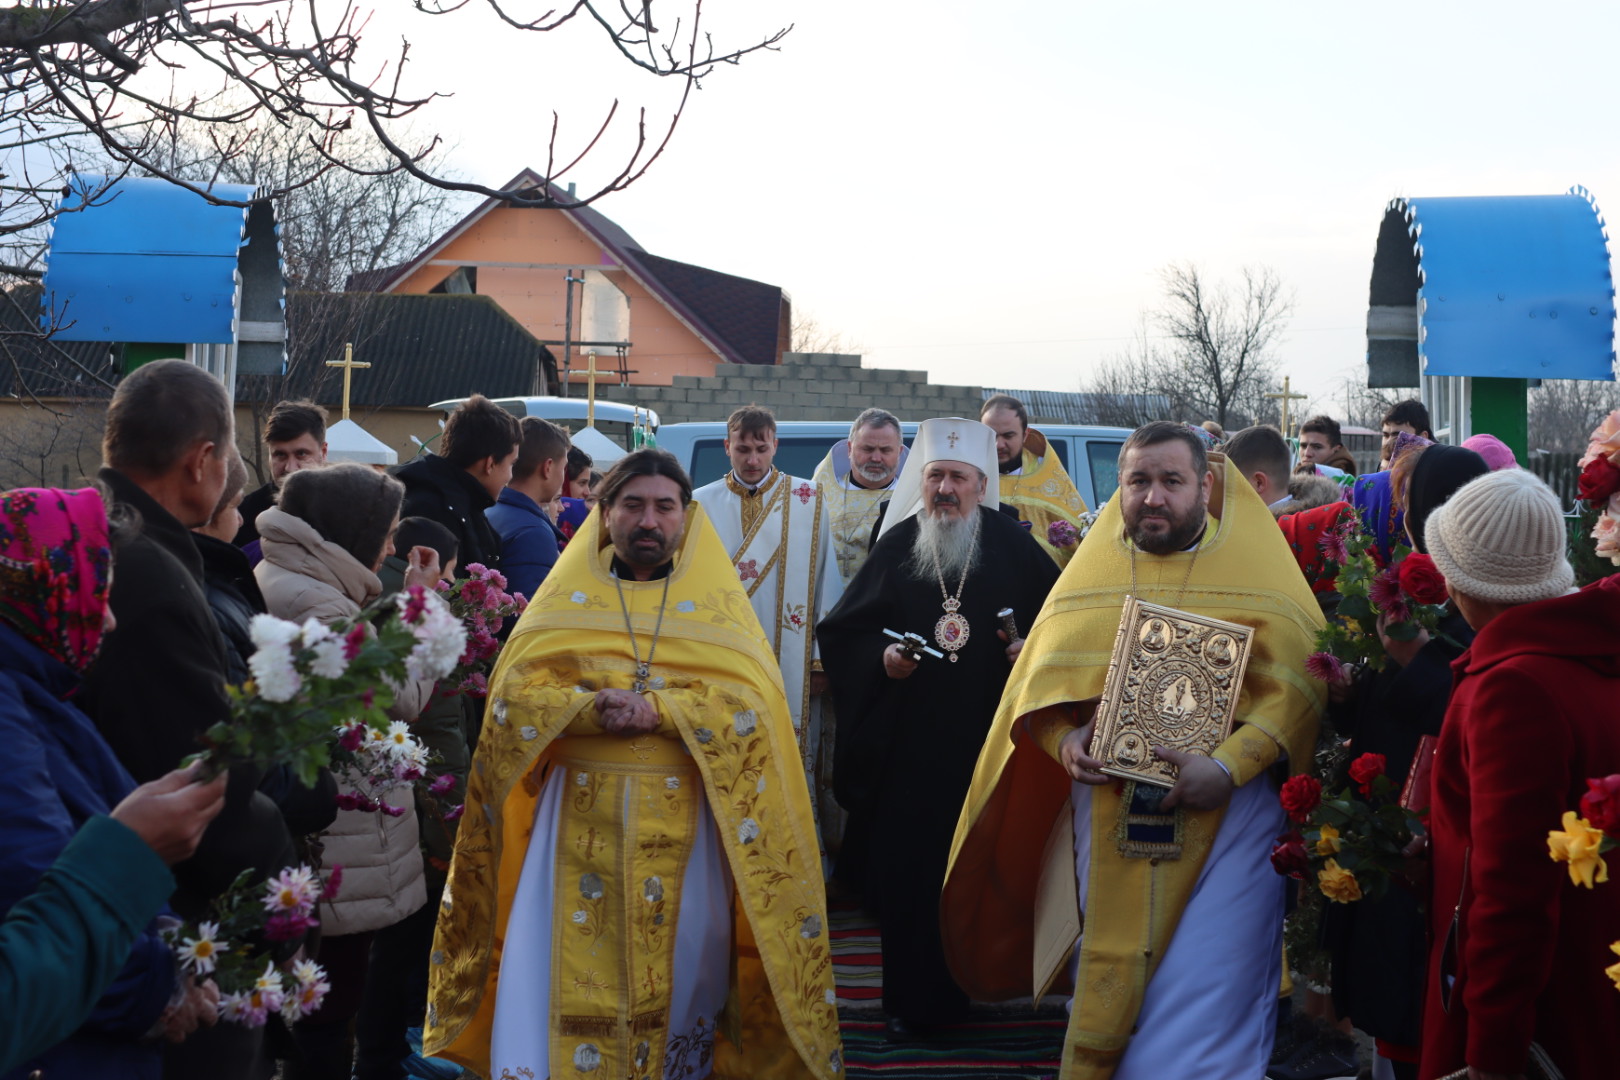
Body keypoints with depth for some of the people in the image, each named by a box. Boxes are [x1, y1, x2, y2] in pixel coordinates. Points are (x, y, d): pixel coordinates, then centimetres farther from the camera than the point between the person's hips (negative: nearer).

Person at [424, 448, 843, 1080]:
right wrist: (594, 708, -19)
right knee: (550, 978, -4)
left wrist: (658, 709, -20)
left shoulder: (718, 602, 8)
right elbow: (515, 692, -2)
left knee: (681, 976, 5)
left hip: (682, 823, 0)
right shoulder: (565, 597, 10)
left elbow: (750, 702, -6)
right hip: (576, 820, 0)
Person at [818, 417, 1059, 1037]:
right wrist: (880, 658, -10)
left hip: (990, 741, 0)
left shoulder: (1012, 546, 4)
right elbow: (842, 631, 7)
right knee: (907, 865, 0)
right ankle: (912, 999, 12)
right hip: (907, 745, 1)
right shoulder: (896, 545, 5)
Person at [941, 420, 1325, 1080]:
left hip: (1224, 816, -3)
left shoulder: (1257, 568, 1)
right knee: (1106, 995, 12)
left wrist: (1228, 767, -22)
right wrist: (1066, 741, -10)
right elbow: (1038, 682, 10)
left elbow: (1292, 687, -9)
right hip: (1105, 817, 3)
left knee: (1207, 998, -4)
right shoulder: (1091, 572, 11)